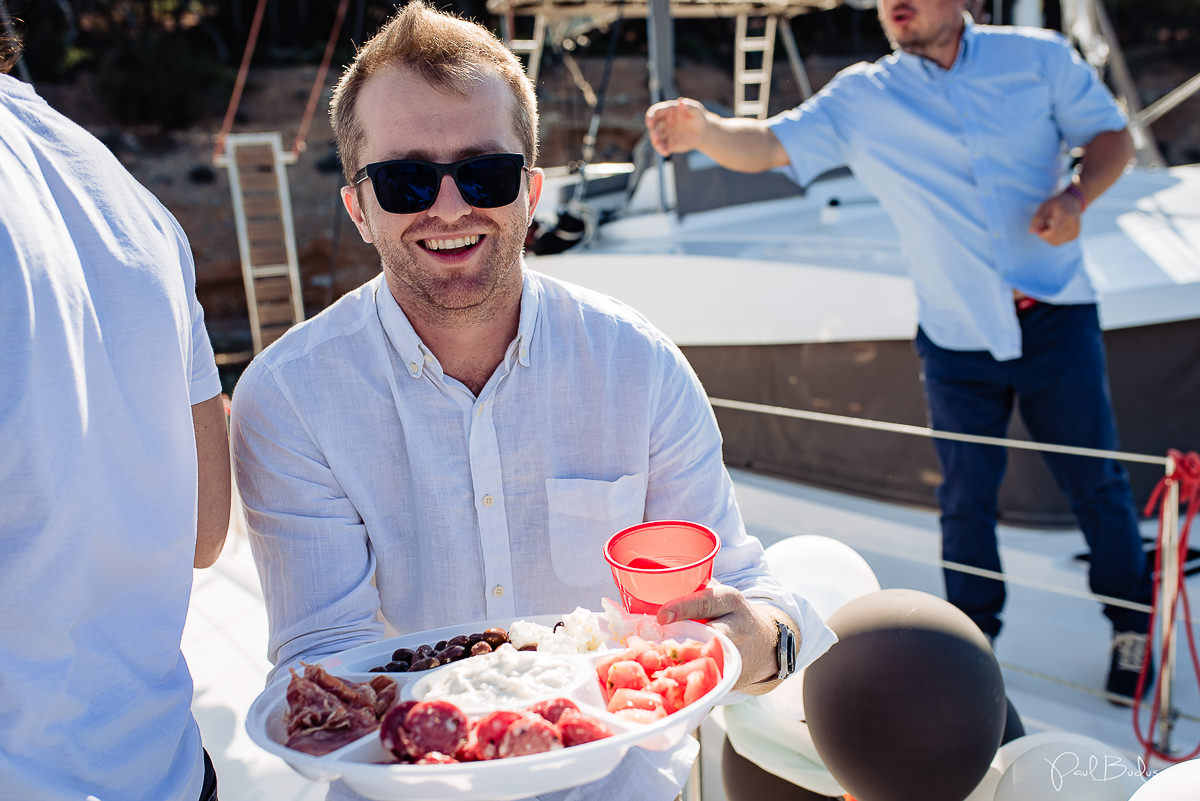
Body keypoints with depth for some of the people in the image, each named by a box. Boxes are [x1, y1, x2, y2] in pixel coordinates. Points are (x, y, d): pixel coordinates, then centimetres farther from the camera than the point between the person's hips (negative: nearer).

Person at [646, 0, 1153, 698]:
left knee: (1094, 479, 11)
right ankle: (972, 635, 34)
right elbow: (767, 145, -15)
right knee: (967, 495, 10)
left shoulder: (1039, 57, -2)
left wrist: (1077, 196, -14)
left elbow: (1112, 136, 7)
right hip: (958, 337, 0)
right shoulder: (859, 100, -4)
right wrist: (705, 130, -37)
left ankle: (1133, 626, 35)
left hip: (1056, 318, 0)